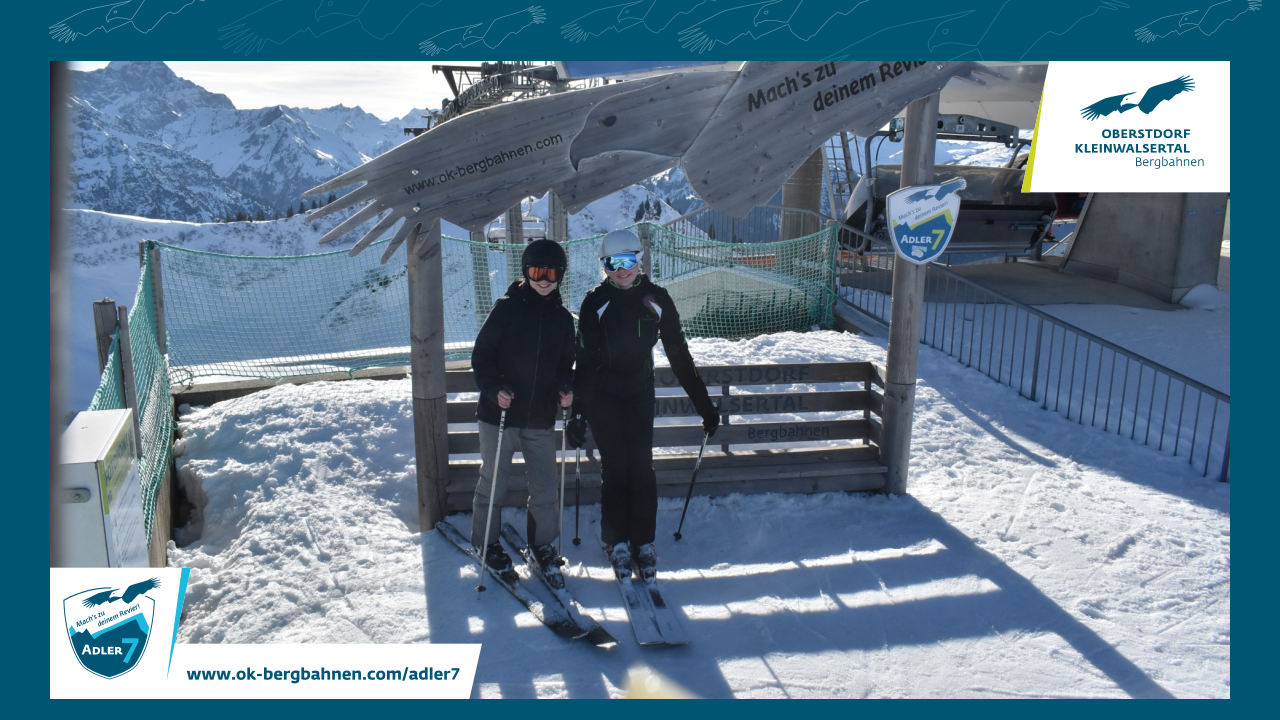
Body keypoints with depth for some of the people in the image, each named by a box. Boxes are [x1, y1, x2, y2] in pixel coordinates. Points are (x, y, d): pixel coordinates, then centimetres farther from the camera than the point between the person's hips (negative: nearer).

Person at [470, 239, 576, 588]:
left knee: (545, 487, 7)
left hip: (541, 419, 3)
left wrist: (566, 389, -3)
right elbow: (481, 354, -4)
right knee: (493, 482, 8)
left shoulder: (563, 318, 6)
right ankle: (487, 544, 27)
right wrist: (493, 389, -18)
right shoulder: (506, 308, -5)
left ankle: (543, 545, 26)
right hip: (499, 414, -3)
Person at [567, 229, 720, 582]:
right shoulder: (595, 302, -8)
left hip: (639, 393, 2)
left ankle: (643, 540, 13)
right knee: (614, 467, -1)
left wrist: (703, 402, -1)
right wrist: (578, 412, -15)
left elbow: (679, 355, 1)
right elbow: (584, 359, -9)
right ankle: (617, 541, 13)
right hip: (602, 396, -1)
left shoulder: (656, 299, -3)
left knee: (641, 466, 0)